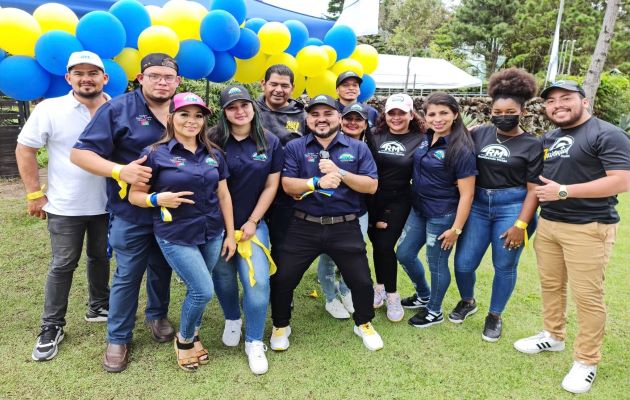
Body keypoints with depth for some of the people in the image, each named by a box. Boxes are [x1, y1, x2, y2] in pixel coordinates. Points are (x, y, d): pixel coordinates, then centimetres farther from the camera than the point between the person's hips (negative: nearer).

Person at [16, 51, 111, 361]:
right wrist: (34, 193, -8)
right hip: (65, 207, -2)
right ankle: (51, 327, 21)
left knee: (100, 258, 18)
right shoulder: (50, 109, -9)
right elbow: (24, 149, -4)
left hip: (107, 205, 3)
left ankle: (98, 307, 38)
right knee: (62, 265, 7)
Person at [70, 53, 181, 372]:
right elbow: (80, 153, -13)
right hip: (132, 214, -4)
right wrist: (119, 170, -28)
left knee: (162, 269, 20)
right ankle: (118, 339, 26)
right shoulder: (118, 109, -10)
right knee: (127, 275, 7)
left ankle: (157, 315, 44)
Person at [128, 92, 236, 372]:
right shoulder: (156, 154, -8)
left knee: (197, 289, 12)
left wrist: (230, 233, 8)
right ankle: (184, 340, 21)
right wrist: (159, 199, -23)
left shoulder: (214, 154, 5)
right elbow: (134, 195, -3)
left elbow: (223, 195, 10)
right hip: (175, 236, -4)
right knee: (203, 290, -7)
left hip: (212, 233, 5)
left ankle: (193, 335, 39)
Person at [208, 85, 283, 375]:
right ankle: (232, 319, 42)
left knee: (258, 282, -7)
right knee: (224, 278, 11)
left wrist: (252, 222, -3)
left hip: (253, 223, 1)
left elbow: (271, 185, 1)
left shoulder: (270, 142, -1)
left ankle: (254, 342, 12)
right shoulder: (213, 141, -8)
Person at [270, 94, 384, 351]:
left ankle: (364, 324, 37)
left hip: (345, 227, 0)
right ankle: (280, 326, 31)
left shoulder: (358, 148, 3)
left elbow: (371, 185, -5)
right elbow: (287, 185, -8)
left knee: (361, 281, 9)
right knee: (282, 279, 4)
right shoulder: (295, 148, 2)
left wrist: (339, 172, -17)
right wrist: (318, 182, -23)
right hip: (304, 226, 0)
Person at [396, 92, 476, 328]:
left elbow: (467, 194, -18)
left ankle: (434, 312, 32)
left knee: (436, 263, 8)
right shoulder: (426, 138, 2)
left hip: (442, 216, -8)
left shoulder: (461, 149, -19)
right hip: (418, 210, 8)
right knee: (404, 254, 17)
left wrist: (456, 228, -17)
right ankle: (424, 295, 43)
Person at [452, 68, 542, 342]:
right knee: (463, 263, 3)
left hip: (512, 208, -2)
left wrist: (521, 224, -11)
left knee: (504, 266, 7)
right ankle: (467, 302, 33)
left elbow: (534, 189, -5)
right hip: (478, 205, 3)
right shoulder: (478, 134, 5)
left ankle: (495, 316, 29)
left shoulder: (532, 145, -3)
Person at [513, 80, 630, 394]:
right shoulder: (548, 139, 13)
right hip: (547, 223, 7)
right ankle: (553, 336, 35)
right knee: (550, 285, 16)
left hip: (588, 228, -7)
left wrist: (564, 191, -20)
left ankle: (586, 362, 15)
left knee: (587, 296, 1)